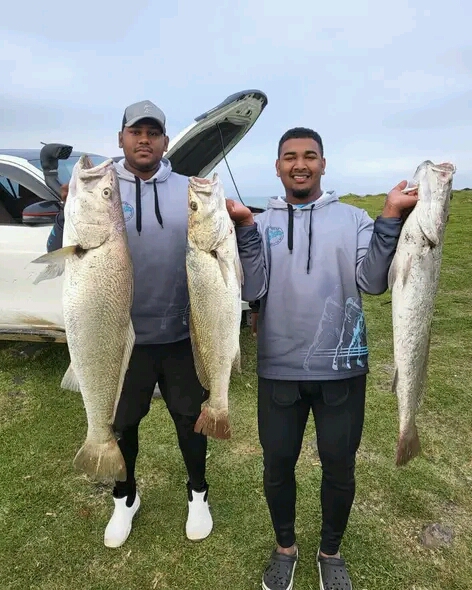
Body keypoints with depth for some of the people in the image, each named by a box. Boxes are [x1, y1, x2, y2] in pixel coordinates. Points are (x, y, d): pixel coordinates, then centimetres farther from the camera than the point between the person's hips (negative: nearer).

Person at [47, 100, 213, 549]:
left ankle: (198, 493, 42)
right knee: (121, 423, 18)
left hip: (182, 334, 1)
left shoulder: (190, 192, 1)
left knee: (189, 417, 17)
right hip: (121, 336, 0)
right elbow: (61, 254, -6)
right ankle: (124, 499, 44)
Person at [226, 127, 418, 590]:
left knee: (339, 468, 14)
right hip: (279, 371, 0)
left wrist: (391, 218, -19)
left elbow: (373, 282, -9)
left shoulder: (354, 218, 3)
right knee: (277, 465, 14)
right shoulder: (260, 224, 3)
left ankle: (330, 552, 41)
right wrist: (243, 228, -18)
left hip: (342, 369, 0)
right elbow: (251, 291, -9)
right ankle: (285, 547, 41)